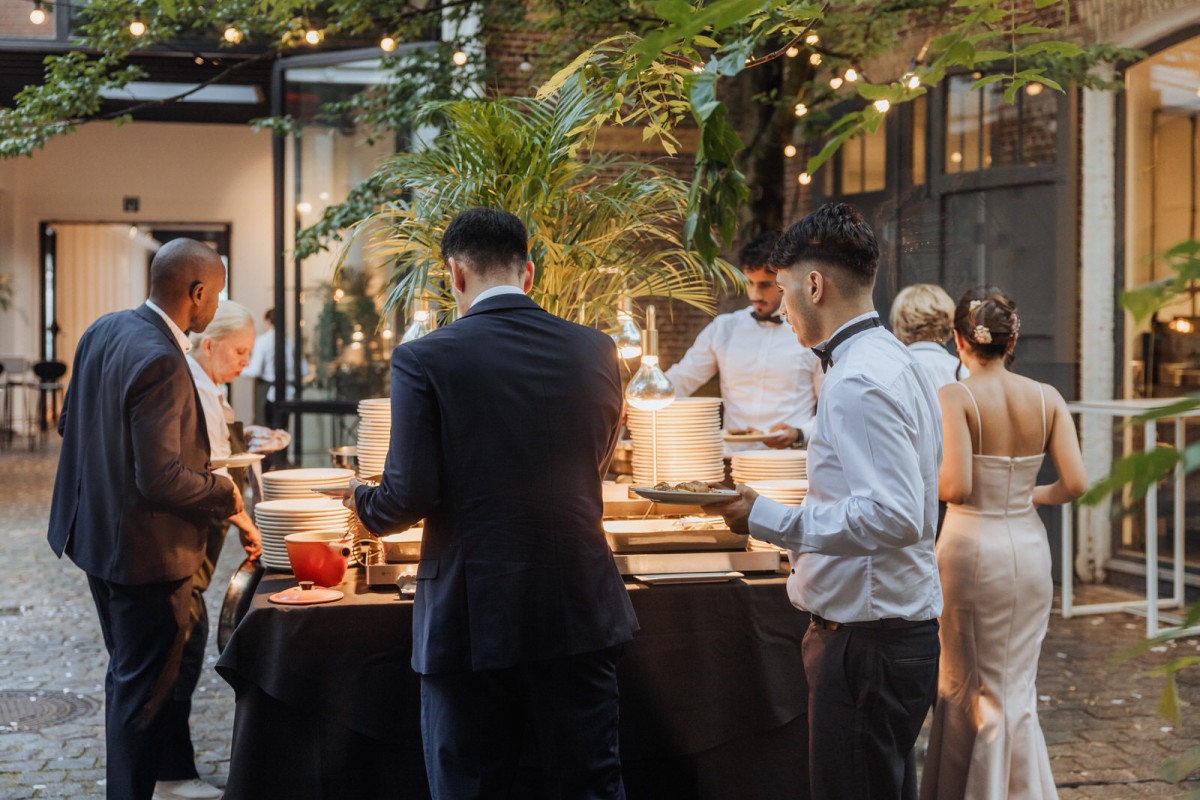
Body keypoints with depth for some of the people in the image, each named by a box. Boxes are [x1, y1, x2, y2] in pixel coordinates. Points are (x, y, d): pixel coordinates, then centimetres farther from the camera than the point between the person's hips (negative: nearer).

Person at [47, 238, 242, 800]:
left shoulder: (103, 331, 1)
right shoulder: (161, 362, -27)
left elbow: (69, 423, 11)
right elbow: (162, 479, -29)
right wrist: (225, 495, -14)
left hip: (96, 536, 10)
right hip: (146, 551, -10)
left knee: (127, 676, 23)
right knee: (144, 689, 4)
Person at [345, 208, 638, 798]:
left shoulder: (424, 360, -11)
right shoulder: (595, 351, 1)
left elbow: (410, 497, -13)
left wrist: (361, 503, 10)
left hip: (470, 614, -3)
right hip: (577, 609, 3)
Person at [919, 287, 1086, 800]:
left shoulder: (954, 398, -13)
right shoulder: (1046, 399, -1)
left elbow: (956, 486, -21)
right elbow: (1075, 483, -6)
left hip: (971, 546, -4)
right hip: (1028, 547, 4)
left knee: (961, 685, 12)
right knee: (1014, 687, 14)